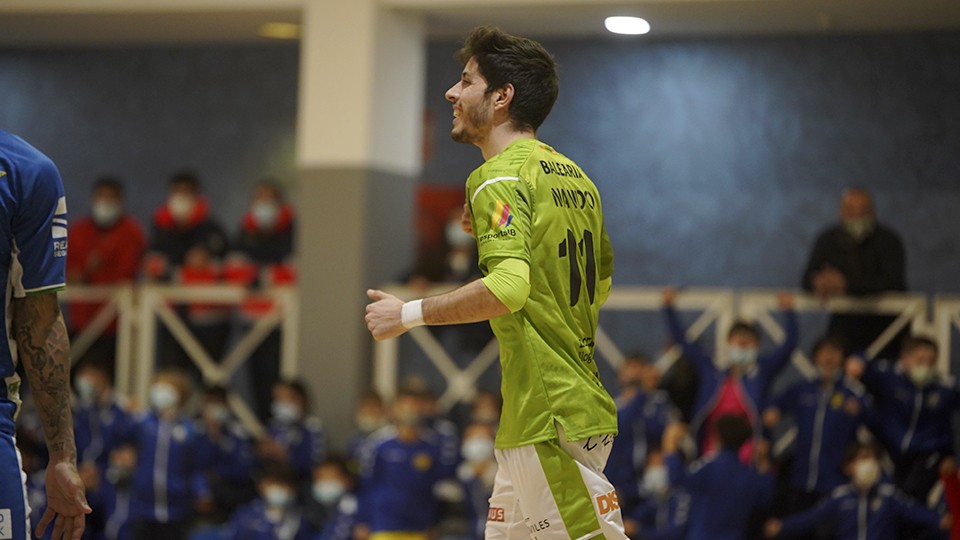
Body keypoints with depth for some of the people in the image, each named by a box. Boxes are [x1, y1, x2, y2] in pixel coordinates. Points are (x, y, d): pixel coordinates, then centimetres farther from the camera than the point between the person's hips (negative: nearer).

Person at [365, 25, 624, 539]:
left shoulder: (501, 176, -12)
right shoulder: (574, 176, 16)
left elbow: (509, 287, -27)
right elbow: (601, 281, 27)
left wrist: (409, 314, -17)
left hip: (548, 416, -10)